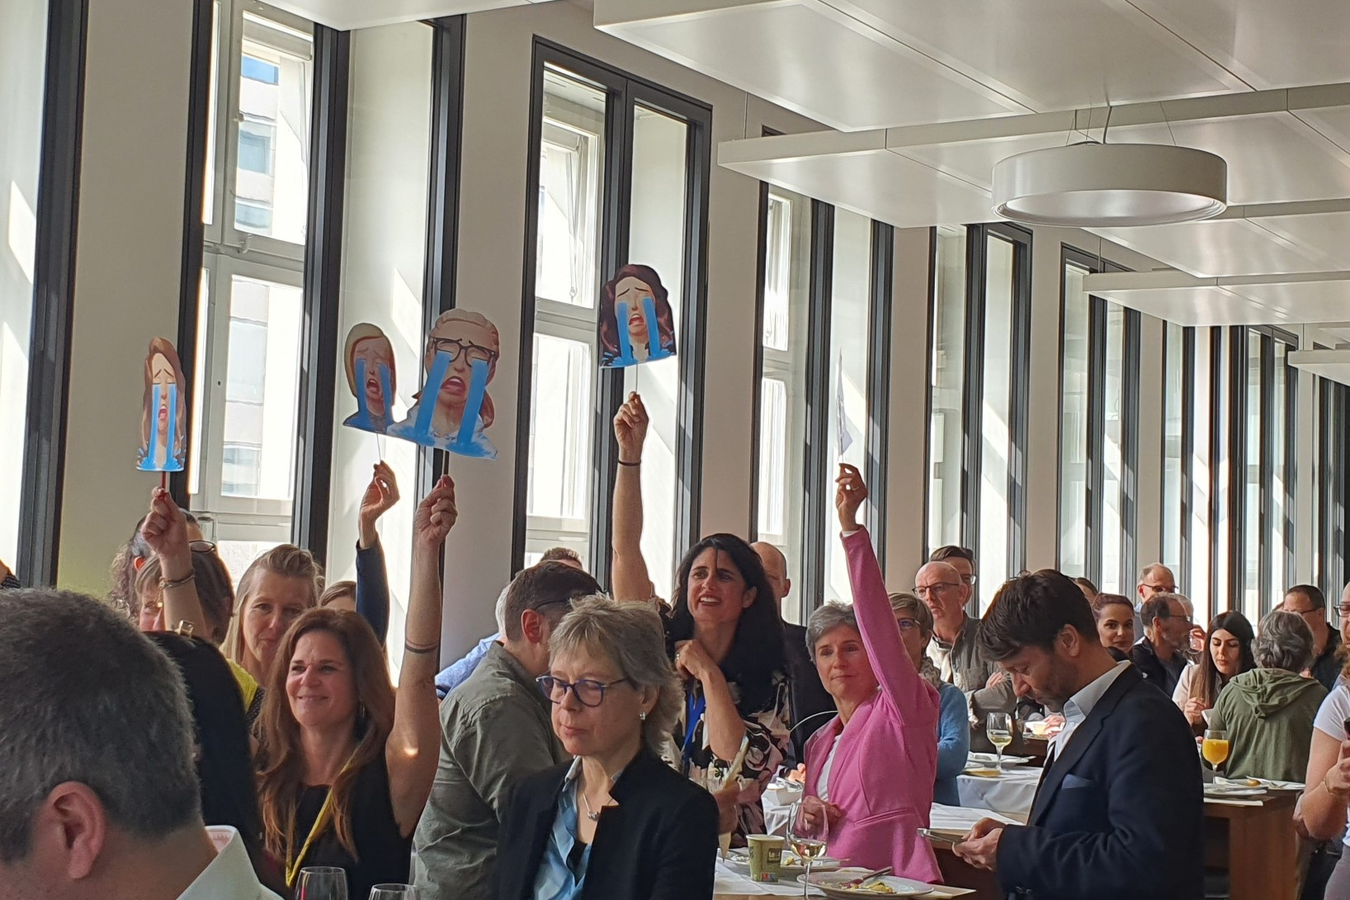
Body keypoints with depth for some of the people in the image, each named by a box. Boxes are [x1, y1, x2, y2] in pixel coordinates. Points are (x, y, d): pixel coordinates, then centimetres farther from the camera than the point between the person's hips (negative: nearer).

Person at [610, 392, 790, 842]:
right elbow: (625, 549, 0)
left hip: (726, 847, -2)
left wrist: (709, 673, -4)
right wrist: (630, 453, -6)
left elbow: (740, 771, -10)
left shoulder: (767, 682, 5)